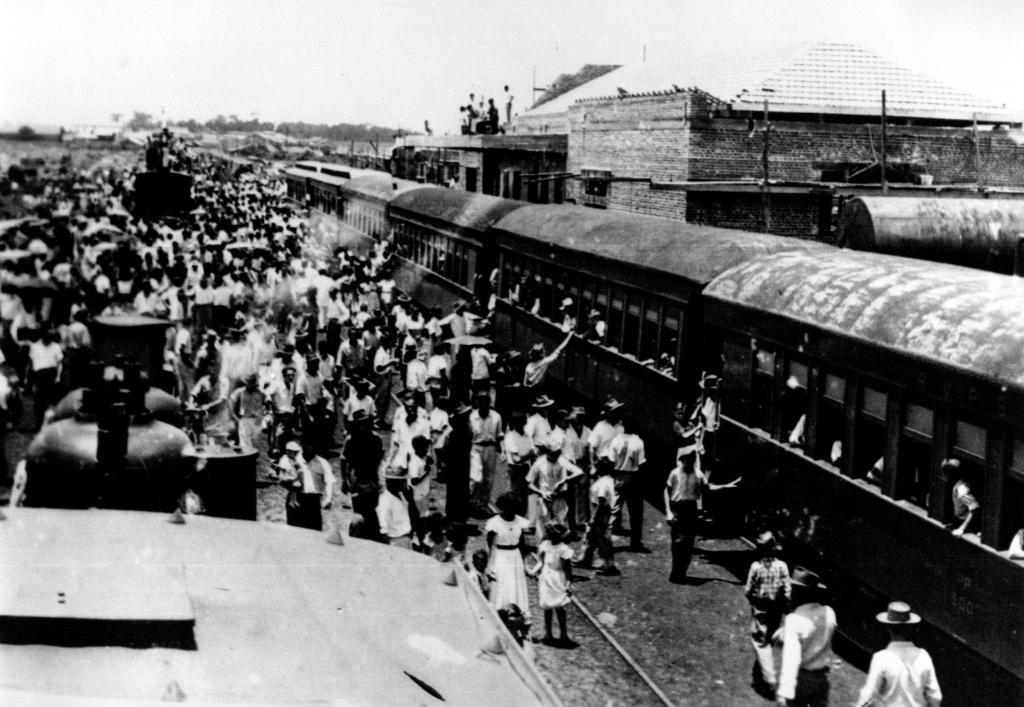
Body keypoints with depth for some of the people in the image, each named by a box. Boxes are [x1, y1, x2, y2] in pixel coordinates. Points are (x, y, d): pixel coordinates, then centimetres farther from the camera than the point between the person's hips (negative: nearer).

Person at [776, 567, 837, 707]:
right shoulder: (828, 613, -6)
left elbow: (791, 658, -26)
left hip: (801, 679, -4)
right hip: (822, 678, 4)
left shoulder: (794, 619, -22)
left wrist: (784, 691, -27)